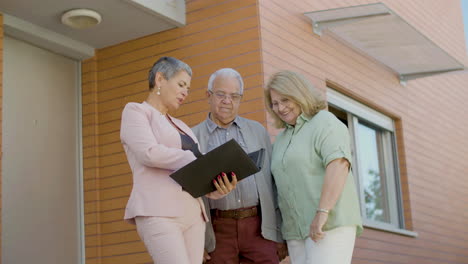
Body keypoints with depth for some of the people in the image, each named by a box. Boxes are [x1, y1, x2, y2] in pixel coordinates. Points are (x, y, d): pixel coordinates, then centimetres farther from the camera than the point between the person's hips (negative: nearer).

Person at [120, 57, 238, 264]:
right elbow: (149, 153, -13)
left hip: (192, 214, 7)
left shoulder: (180, 127, 26)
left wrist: (217, 189, -5)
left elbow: (194, 175, 17)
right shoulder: (135, 111, 5)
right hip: (158, 213, -7)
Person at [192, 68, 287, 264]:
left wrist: (280, 230, 6)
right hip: (218, 231, -1)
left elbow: (273, 181, 11)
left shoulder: (258, 131, 13)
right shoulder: (193, 137, 7)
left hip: (259, 226, 1)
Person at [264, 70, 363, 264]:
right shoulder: (282, 139, 19)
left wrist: (322, 213, -28)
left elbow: (338, 165, -20)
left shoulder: (325, 123, -5)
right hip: (298, 229, 8)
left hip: (331, 223, -8)